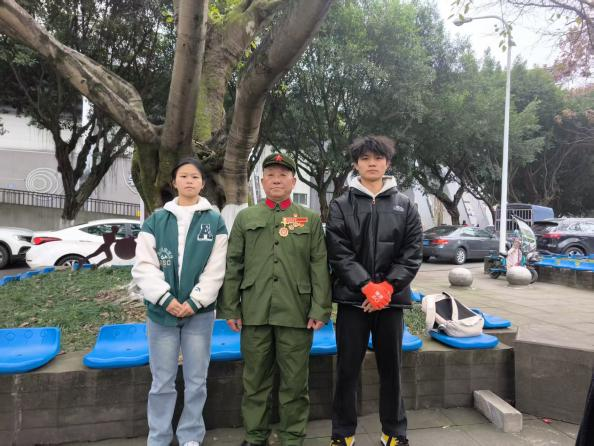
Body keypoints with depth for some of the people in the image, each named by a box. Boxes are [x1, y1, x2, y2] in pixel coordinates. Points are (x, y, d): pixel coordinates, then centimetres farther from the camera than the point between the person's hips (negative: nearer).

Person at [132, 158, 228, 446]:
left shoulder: (214, 222, 2)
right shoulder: (156, 221, 5)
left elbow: (215, 270, -3)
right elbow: (144, 266, -1)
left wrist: (194, 302, -11)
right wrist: (166, 298, -12)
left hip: (199, 313, 0)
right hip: (161, 311, 1)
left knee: (196, 381, 9)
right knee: (162, 382, 10)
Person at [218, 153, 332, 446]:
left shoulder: (311, 219, 7)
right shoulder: (245, 218, 9)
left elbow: (319, 267, 1)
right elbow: (233, 265, 7)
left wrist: (320, 310, -6)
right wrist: (230, 308, 2)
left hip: (296, 313, -1)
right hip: (254, 313, 1)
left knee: (294, 382, 8)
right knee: (255, 380, 12)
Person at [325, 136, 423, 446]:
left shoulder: (405, 206, 8)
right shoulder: (340, 206, 3)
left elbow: (412, 253, 1)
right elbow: (339, 253, -6)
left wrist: (387, 287, -11)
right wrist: (367, 287, -15)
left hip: (391, 298, 2)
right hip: (352, 298, -1)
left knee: (391, 368, 12)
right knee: (347, 369, 6)